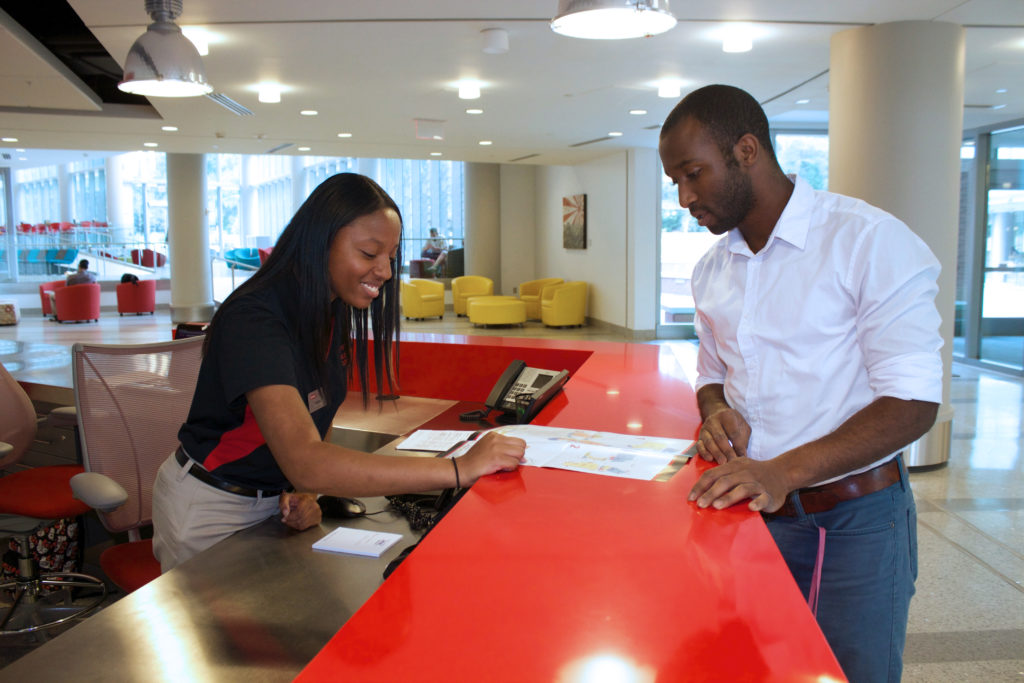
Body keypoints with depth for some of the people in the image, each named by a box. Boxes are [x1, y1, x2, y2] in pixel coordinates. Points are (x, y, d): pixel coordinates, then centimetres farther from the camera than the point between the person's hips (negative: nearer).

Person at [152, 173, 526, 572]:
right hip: (210, 508, -6)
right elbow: (305, 462, -42)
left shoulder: (334, 316, -3)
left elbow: (316, 426, 5)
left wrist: (303, 492, -17)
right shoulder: (254, 319, -30)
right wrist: (460, 469, -46)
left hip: (276, 497, 7)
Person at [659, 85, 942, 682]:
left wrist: (783, 472, -28)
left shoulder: (871, 242, -14)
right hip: (751, 508, 5)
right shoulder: (713, 269, 7)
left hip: (856, 521, -5)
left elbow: (913, 402, -18)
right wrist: (716, 410, -5)